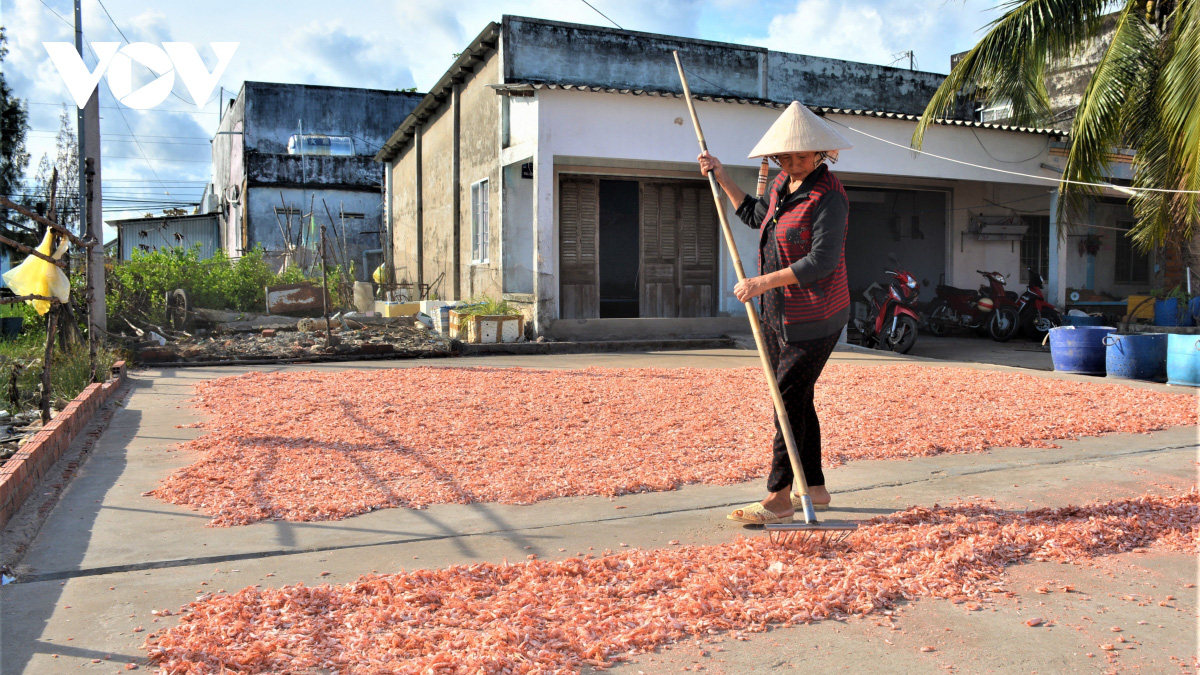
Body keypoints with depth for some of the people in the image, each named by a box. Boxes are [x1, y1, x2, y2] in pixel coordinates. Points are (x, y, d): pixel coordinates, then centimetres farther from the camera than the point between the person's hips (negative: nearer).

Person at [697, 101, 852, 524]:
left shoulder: (827, 196, -18)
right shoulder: (785, 183, 10)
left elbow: (822, 260, -26)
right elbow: (755, 215, 27)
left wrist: (763, 282, -29)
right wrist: (720, 176, 24)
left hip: (813, 319, -9)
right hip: (778, 315, 9)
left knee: (789, 399, -9)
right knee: (796, 399, 12)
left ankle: (778, 498, -2)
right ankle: (814, 489, 23)